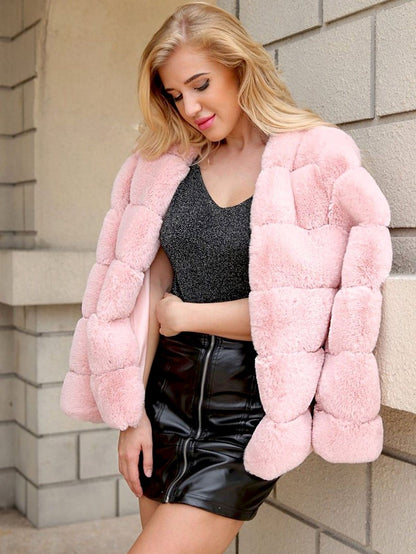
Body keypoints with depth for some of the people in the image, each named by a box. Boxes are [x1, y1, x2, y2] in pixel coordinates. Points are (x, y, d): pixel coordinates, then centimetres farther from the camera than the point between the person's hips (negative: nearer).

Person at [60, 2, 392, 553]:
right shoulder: (171, 163, 7)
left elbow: (303, 308, -13)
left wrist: (187, 315, -5)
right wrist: (131, 413, 1)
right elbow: (151, 290, 4)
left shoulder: (316, 159, -7)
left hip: (245, 414, -5)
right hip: (166, 398, 5)